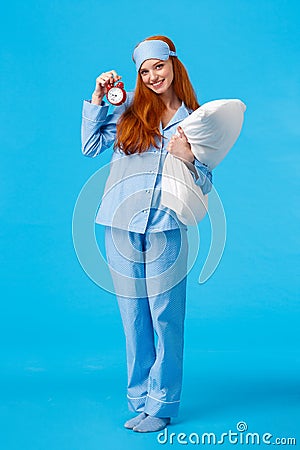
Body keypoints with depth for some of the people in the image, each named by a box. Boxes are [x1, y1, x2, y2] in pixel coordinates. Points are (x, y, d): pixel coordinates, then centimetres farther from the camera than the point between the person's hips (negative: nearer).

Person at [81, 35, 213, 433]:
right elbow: (91, 146, 7)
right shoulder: (130, 108, 10)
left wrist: (188, 159, -12)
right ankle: (140, 399, 22)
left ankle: (160, 407, 15)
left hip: (166, 229, -1)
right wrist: (98, 98, 4)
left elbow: (205, 185, 7)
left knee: (165, 318, 1)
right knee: (133, 317, 8)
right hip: (122, 227, 2)